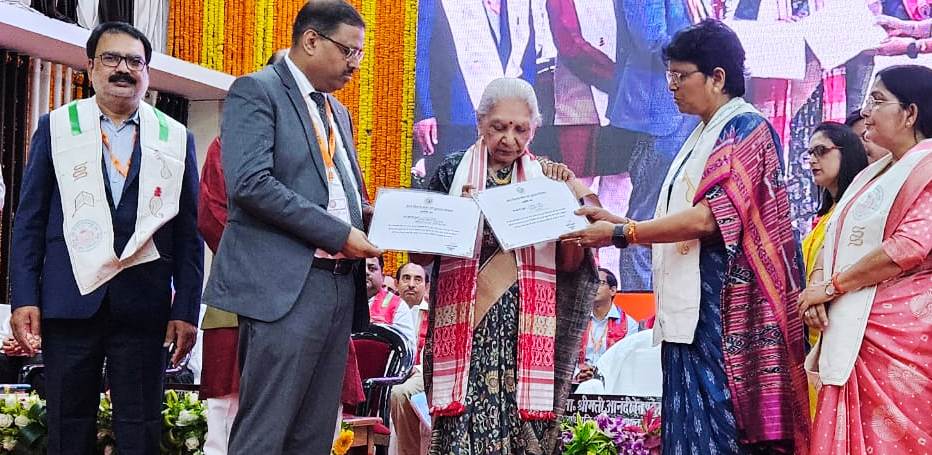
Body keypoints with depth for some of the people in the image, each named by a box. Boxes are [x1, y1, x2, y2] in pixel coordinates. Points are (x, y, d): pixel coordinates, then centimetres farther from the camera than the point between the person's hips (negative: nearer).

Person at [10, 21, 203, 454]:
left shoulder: (176, 139, 9)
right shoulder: (56, 126, 8)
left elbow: (188, 233, 7)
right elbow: (29, 219, 5)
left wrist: (186, 309, 2)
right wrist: (24, 298, -3)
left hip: (144, 302, 0)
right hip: (70, 298, 0)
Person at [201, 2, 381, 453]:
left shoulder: (338, 112, 23)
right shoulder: (256, 91, -3)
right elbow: (250, 183, -17)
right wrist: (339, 234, -16)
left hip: (339, 284, 8)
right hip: (285, 285, -8)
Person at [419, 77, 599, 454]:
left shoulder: (545, 178, 10)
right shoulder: (453, 172, 7)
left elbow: (571, 263, 6)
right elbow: (421, 254, 4)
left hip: (526, 329, 1)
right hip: (466, 325, -1)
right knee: (464, 424, -7)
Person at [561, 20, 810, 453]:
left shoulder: (745, 129, -6)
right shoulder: (702, 138, 21)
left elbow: (707, 219, -17)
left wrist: (620, 234, -13)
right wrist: (615, 220, 8)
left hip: (724, 310, -9)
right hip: (689, 313, 9)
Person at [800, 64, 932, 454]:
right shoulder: (871, 175, 22)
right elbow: (835, 238, 18)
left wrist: (829, 288, -11)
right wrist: (816, 286, -4)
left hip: (901, 331, -8)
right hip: (852, 332, 8)